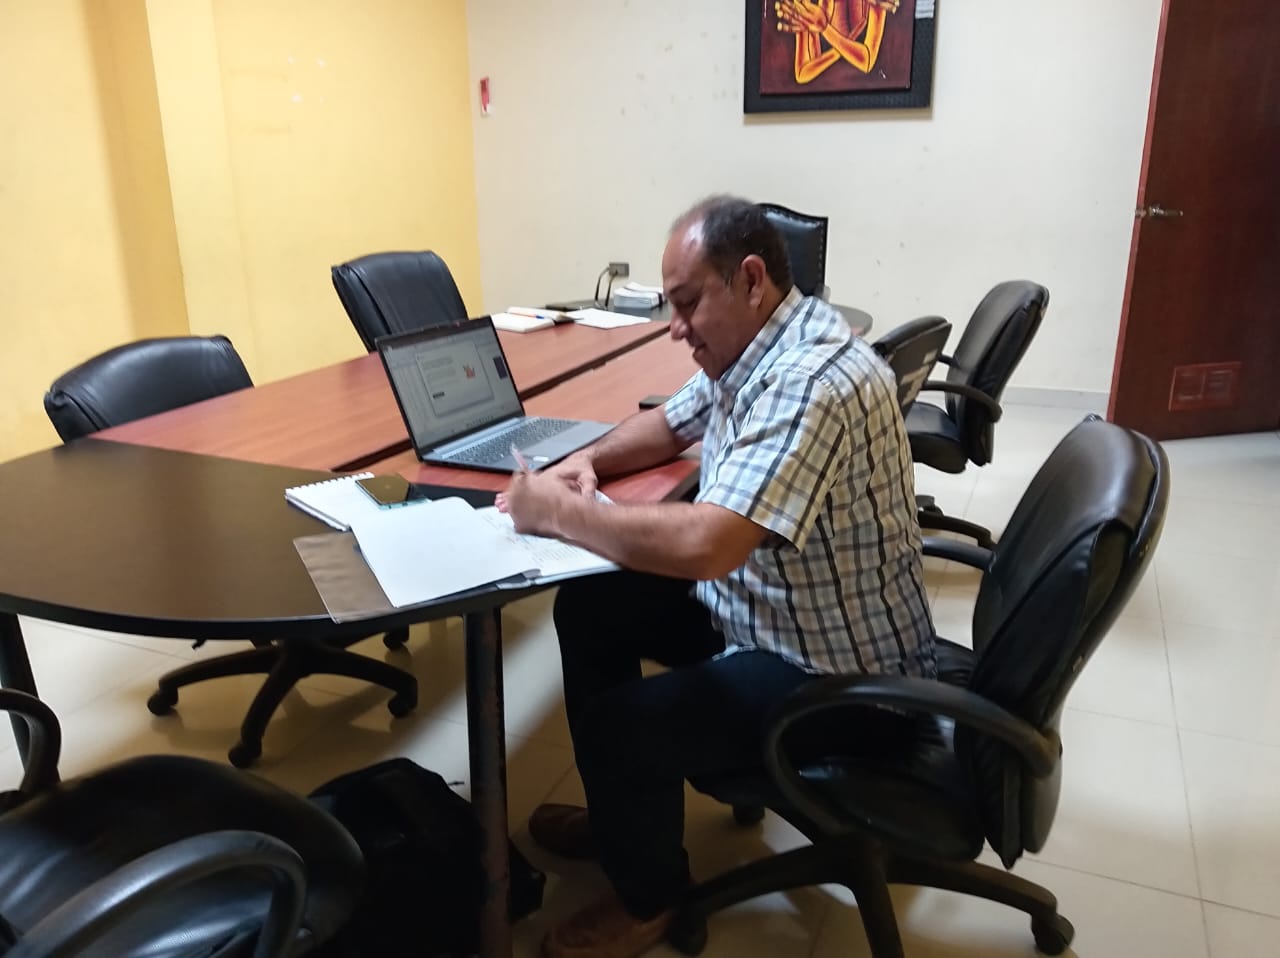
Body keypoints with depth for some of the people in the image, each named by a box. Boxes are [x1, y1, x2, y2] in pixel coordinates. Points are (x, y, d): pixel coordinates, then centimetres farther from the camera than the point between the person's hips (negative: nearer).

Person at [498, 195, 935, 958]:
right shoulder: (752, 349, 1)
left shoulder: (811, 380, -31)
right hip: (756, 605, 10)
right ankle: (624, 810, 28)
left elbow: (702, 546, -41)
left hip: (836, 668, -10)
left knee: (619, 724, -21)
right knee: (590, 608, 9)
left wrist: (559, 512, -25)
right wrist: (586, 463, -3)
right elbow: (669, 425, 18)